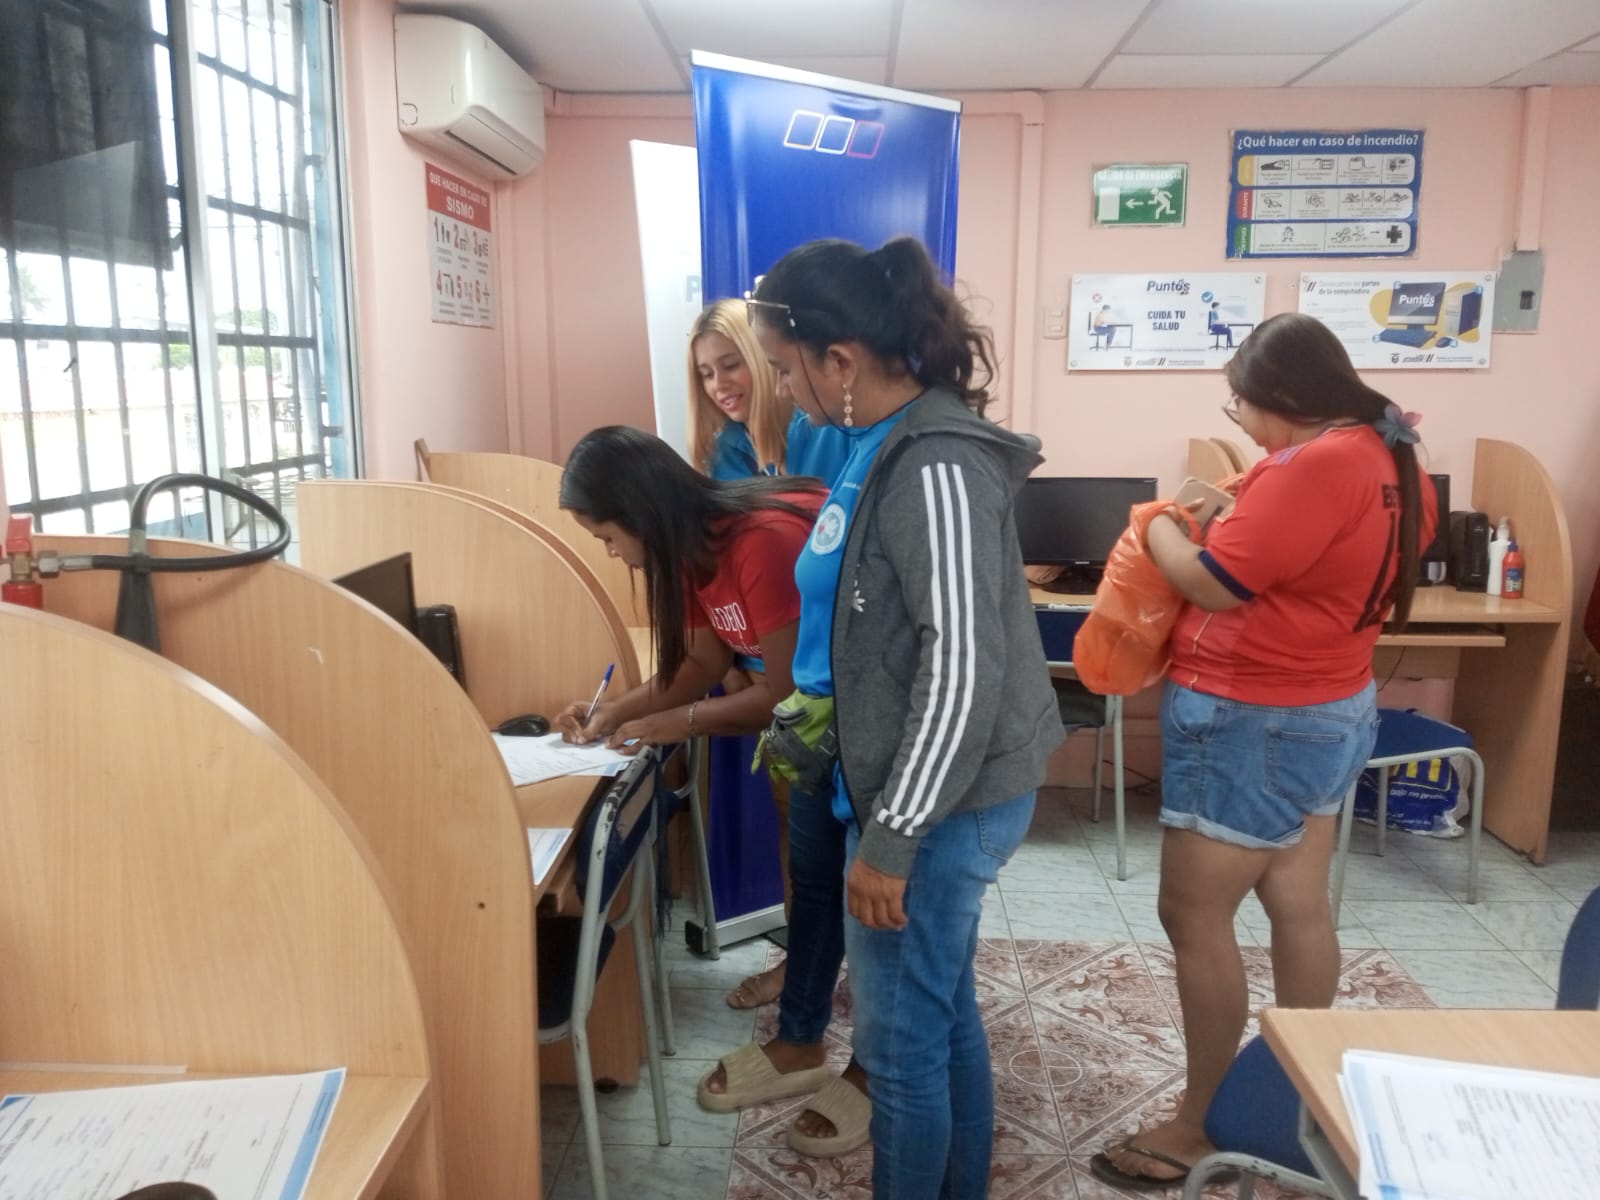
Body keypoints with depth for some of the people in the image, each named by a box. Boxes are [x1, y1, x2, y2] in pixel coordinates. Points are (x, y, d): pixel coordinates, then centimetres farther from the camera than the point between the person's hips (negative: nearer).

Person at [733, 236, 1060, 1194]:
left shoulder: (936, 465, -23)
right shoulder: (888, 444, 7)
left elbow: (961, 671, -25)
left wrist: (891, 836, -21)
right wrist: (814, 704, 22)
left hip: (945, 802, -9)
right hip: (918, 787, 9)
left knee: (901, 1038, 7)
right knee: (944, 1014, 22)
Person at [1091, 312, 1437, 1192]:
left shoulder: (1313, 467, -24)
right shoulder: (1393, 462, 7)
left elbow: (1212, 584, -21)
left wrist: (1158, 524, -4)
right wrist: (1252, 493, 11)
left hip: (1252, 723, -10)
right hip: (1330, 709, 10)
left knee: (1195, 918, 1)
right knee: (1299, 906, 18)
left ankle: (1201, 1125, 14)